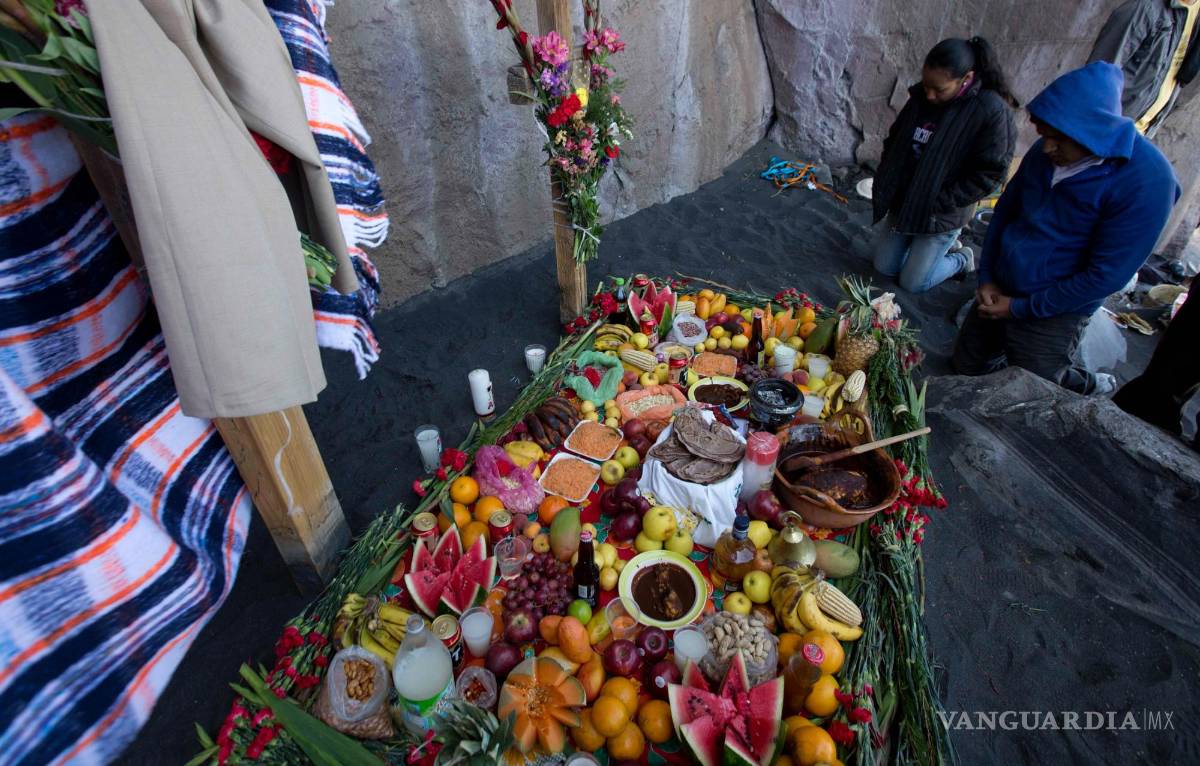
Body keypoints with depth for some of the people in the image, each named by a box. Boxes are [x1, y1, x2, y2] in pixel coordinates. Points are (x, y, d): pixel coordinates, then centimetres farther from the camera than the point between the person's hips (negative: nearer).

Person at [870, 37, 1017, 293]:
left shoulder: (992, 111, -20)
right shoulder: (921, 96, -4)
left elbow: (988, 175, -18)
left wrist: (937, 203, -20)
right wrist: (884, 190, 0)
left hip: (941, 215, -6)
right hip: (902, 202, 6)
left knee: (913, 282, 1)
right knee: (884, 266, 12)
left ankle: (961, 259, 30)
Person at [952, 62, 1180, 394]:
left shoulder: (1146, 180, -21)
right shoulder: (1046, 152, -3)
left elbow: (1106, 276, -20)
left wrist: (1021, 307, -17)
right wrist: (987, 277, 1)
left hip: (1052, 314, -6)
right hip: (999, 292, 6)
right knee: (967, 365, 19)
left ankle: (1081, 384, 35)